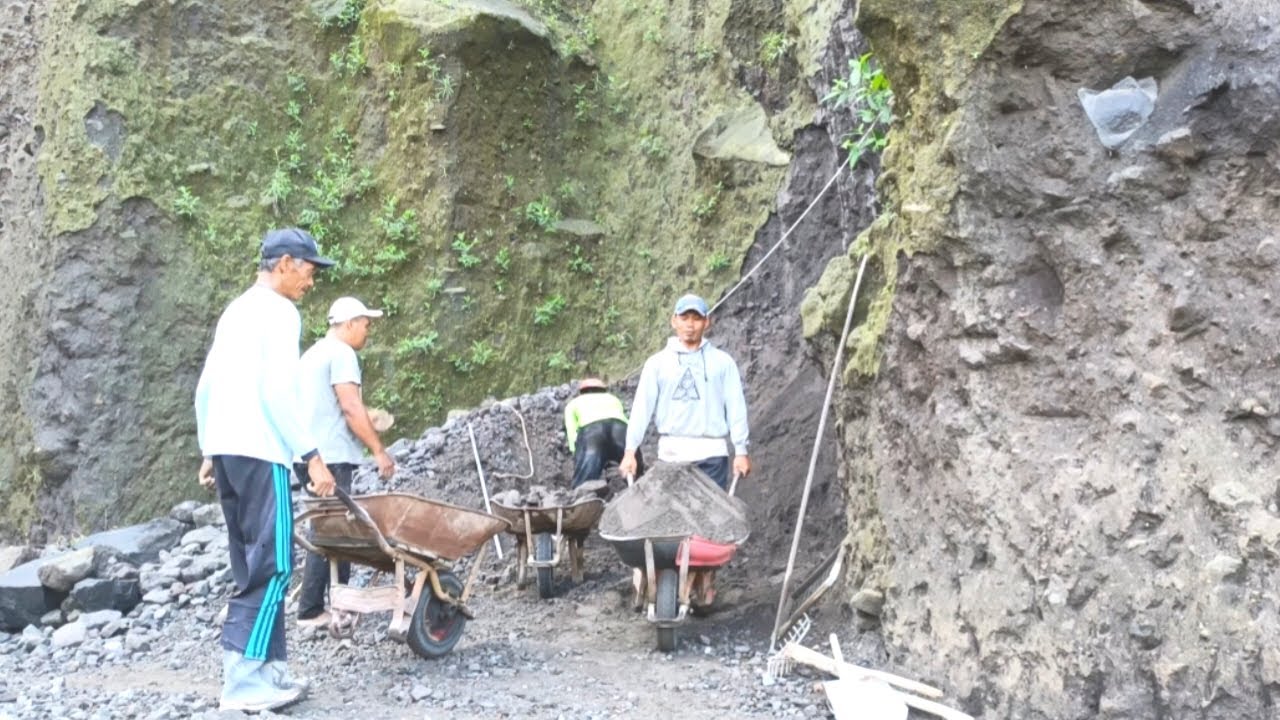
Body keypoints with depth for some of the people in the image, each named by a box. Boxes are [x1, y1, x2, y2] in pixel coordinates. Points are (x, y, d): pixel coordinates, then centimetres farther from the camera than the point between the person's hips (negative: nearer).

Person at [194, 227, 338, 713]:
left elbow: (204, 388, 20)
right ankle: (242, 680, -12)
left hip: (224, 448, 9)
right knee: (271, 564, -9)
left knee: (255, 564, 10)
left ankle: (268, 669, 11)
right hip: (257, 451, -9)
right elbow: (275, 392, -16)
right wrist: (312, 456, -15)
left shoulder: (235, 311, 20)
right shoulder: (279, 312, -6)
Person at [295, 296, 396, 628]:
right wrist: (379, 450, -15)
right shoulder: (341, 353, -9)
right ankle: (311, 610, -3)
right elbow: (350, 407, -17)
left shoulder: (313, 353, 21)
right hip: (331, 457, -10)